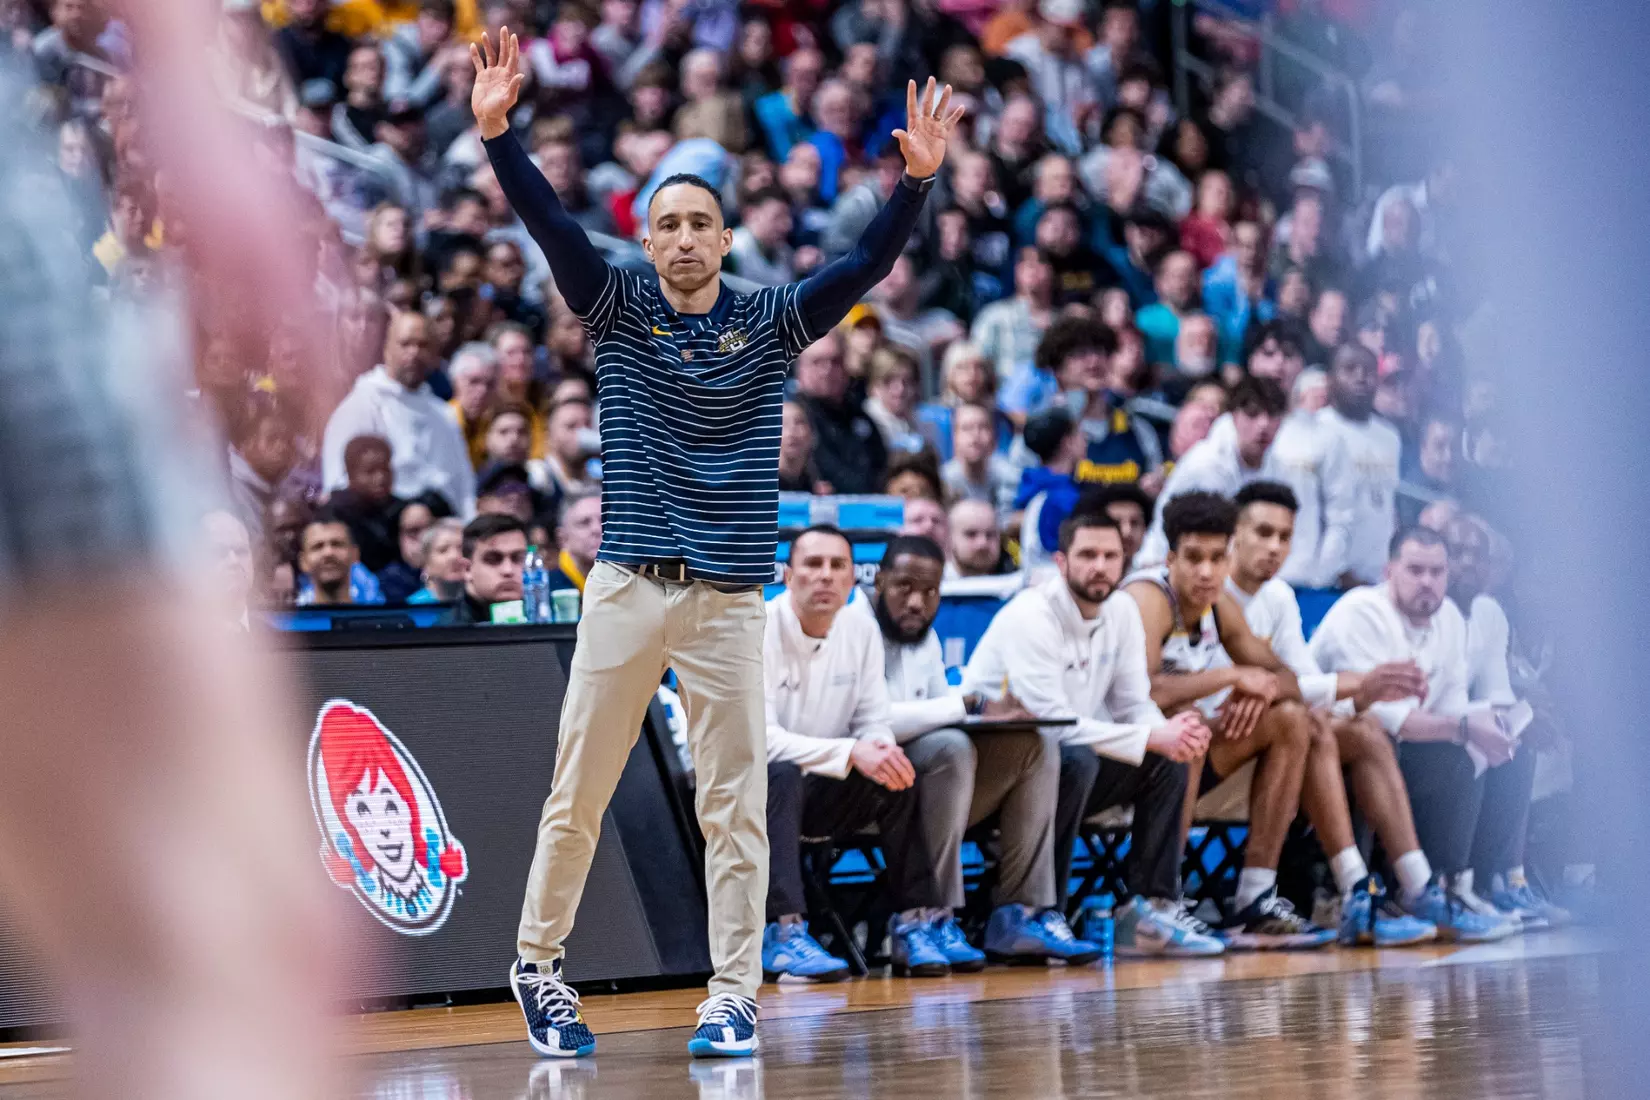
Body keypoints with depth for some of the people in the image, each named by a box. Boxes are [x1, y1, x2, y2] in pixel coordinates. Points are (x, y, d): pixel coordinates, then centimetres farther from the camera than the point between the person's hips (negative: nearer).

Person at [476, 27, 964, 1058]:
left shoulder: (772, 321, 5)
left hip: (730, 597, 0)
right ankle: (539, 962, 19)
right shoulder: (617, 308, 4)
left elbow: (867, 264, -6)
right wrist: (498, 131, -23)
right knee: (579, 794, 3)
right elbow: (551, 222, -9)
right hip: (626, 587, 0)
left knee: (735, 804, 0)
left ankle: (734, 995, 6)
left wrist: (917, 181, -22)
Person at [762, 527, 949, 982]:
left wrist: (883, 750, -24)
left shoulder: (861, 630, 2)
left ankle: (913, 925, -13)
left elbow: (874, 721, 3)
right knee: (780, 775, -37)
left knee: (898, 779, -17)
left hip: (812, 792, 6)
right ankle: (784, 935, -44)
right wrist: (850, 753, -36)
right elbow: (760, 739, -26)